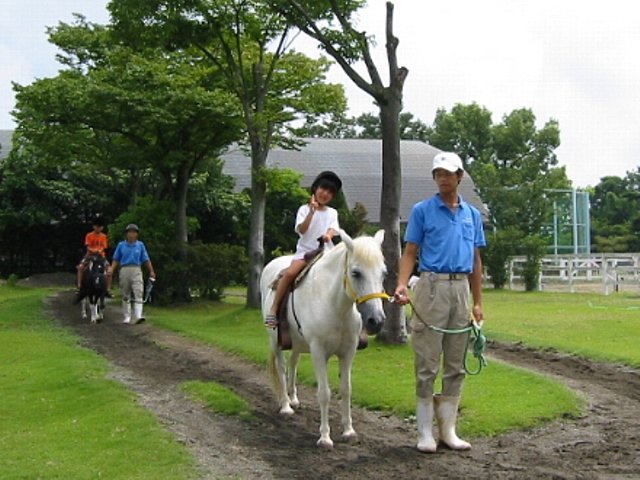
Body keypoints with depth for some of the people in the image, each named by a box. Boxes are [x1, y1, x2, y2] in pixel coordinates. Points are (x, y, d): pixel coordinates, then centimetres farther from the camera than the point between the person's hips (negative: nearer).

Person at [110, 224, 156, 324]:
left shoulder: (140, 245, 7)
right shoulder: (121, 245, 6)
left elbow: (146, 260, 9)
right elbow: (116, 260, 8)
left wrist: (151, 272, 5)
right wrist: (111, 270, -6)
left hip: (136, 271, -1)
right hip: (124, 270, 1)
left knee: (138, 294, -15)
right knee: (125, 295, 8)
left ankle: (138, 316, -26)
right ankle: (127, 317, 18)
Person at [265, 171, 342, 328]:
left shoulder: (332, 213, 14)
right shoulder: (305, 209, 6)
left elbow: (333, 229, -3)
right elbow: (302, 229, -9)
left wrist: (328, 235, -27)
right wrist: (312, 211, -19)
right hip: (305, 250, -3)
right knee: (290, 273, -28)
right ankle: (273, 310, -23)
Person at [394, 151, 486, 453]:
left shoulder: (472, 215, 13)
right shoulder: (422, 210, 1)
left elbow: (476, 261, 15)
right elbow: (410, 253, -3)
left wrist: (477, 302, 10)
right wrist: (402, 285, -20)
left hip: (461, 289, 4)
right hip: (432, 285, -4)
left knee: (456, 366, 8)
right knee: (427, 365, -2)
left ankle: (448, 430, 16)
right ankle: (425, 433, 5)